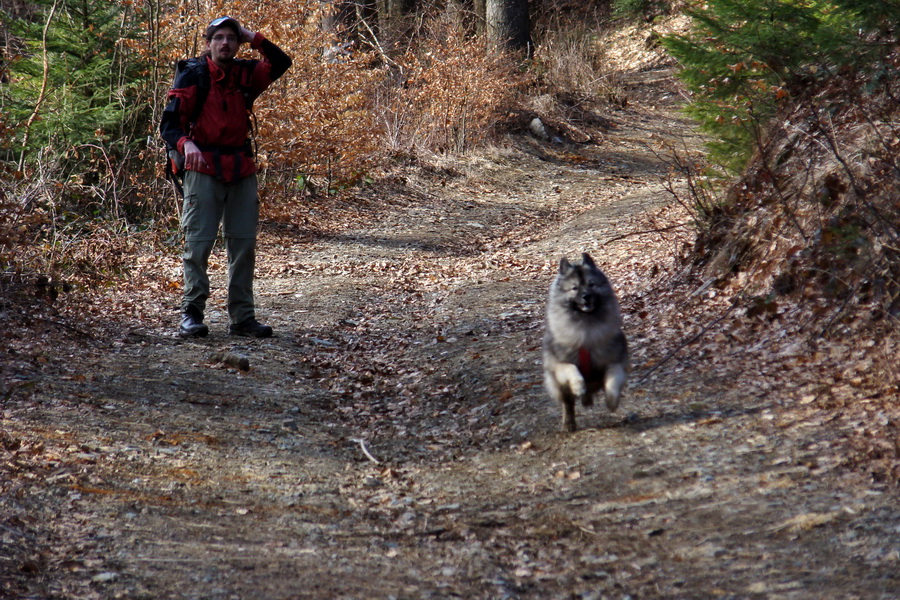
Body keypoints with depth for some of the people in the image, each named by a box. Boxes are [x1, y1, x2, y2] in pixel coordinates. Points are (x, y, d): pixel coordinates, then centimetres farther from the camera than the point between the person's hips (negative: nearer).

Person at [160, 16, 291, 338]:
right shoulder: (193, 74, -3)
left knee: (244, 244, 5)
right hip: (204, 169, -5)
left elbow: (281, 63, 3)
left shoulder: (245, 74, 11)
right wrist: (185, 143, -29)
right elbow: (170, 123, -9)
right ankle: (191, 314, -2)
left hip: (241, 170, 5)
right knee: (198, 242, -7)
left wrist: (254, 39, -2)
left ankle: (242, 317, 10)